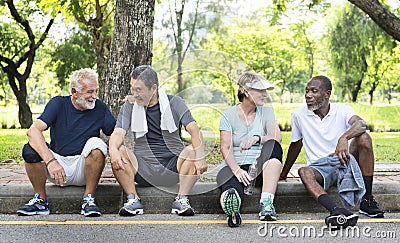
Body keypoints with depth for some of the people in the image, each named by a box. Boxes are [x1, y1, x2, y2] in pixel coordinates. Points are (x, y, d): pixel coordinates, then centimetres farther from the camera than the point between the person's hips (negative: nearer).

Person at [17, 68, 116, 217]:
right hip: (56, 162, 0)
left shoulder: (100, 108, 2)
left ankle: (88, 199, -19)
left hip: (83, 166, 0)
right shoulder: (58, 104, -4)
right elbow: (33, 131, -19)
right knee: (30, 150, -26)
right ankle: (40, 200, -7)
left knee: (96, 143, -28)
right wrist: (50, 161, -35)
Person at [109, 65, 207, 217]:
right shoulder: (129, 106, 5)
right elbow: (118, 133, -9)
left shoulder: (175, 103, 0)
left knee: (192, 152, -27)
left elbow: (194, 131, -13)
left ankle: (182, 199, -24)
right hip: (143, 168, 1)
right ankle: (133, 199, -22)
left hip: (173, 165, -1)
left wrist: (200, 157, -32)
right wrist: (113, 150, -34)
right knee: (120, 151, -23)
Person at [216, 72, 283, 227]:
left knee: (273, 147, -30)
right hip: (235, 166, -2)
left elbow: (277, 138, -5)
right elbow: (226, 148, -4)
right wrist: (237, 170, -23)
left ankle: (266, 203, -41)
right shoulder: (229, 115, 4)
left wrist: (257, 138, -26)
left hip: (261, 166, 2)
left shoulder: (267, 112, 11)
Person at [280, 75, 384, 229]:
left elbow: (361, 124, -22)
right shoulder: (299, 115, 5)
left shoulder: (342, 111, 0)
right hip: (319, 169, 0)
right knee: (304, 172, -34)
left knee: (363, 137, -25)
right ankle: (336, 211, -59)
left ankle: (366, 200, -25)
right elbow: (295, 145, 18)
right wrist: (284, 174, 23)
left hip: (344, 164, 0)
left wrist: (344, 138, -43)